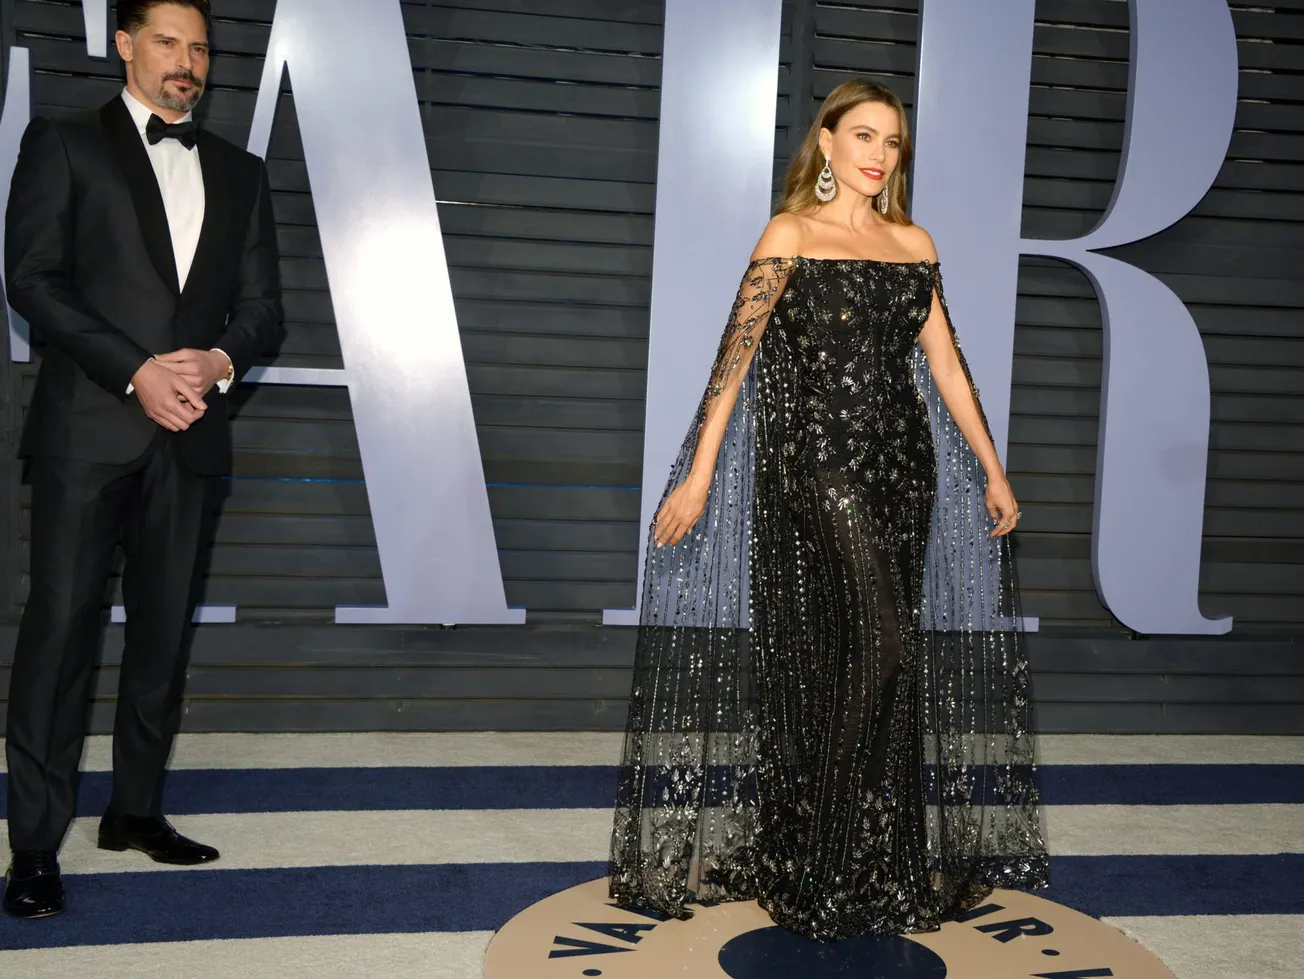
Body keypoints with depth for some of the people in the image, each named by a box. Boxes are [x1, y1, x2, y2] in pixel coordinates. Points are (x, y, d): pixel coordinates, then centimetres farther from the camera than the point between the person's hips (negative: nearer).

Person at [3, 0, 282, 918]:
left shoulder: (239, 171, 17)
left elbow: (262, 304, 12)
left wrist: (216, 360, -9)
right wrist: (137, 372, -14)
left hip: (189, 430, 4)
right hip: (87, 428, -4)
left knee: (165, 627, 8)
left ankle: (137, 808, 21)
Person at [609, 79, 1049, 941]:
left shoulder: (915, 245, 15)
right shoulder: (791, 235, 1)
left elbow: (945, 362, 15)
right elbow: (736, 355, -5)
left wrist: (992, 469, 12)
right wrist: (699, 474, -12)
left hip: (901, 464, 5)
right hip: (816, 458, -5)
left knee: (884, 663, 7)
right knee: (879, 647, -12)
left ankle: (883, 863, 21)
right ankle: (825, 865, 3)